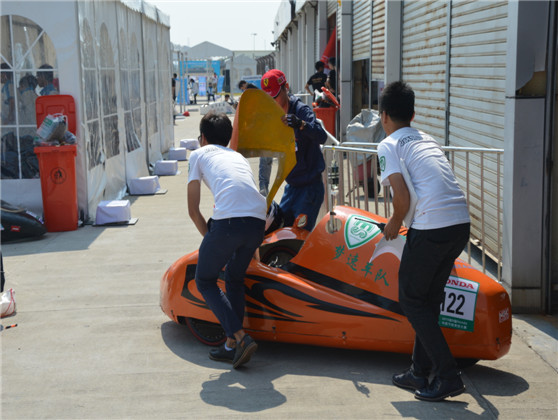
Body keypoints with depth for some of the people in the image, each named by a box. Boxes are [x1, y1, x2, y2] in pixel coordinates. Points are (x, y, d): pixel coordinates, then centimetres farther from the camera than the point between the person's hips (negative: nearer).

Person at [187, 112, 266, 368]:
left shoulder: (199, 155, 21)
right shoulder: (238, 156, 34)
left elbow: (193, 211, 18)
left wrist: (211, 239, 31)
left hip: (228, 220, -5)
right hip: (258, 221, 5)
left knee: (205, 281, 13)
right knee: (235, 279, 25)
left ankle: (241, 337, -1)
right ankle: (232, 346, 23)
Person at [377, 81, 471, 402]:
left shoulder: (389, 146, 3)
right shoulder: (428, 139, 23)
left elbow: (402, 197, -8)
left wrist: (395, 223, 11)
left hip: (432, 226, -7)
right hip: (462, 222, 7)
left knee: (411, 298, 8)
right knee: (430, 297, 19)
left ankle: (449, 376, 3)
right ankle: (421, 372, 25)